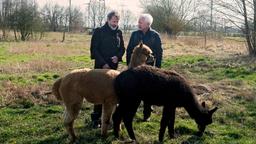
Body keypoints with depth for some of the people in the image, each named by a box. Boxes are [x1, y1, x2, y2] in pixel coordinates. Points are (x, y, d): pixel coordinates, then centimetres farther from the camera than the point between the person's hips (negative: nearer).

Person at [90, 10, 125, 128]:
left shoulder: (118, 32, 9)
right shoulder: (99, 31, -5)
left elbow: (122, 48, 14)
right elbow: (94, 49, -9)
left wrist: (118, 56, -8)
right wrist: (103, 63, -15)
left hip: (113, 66, 5)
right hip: (101, 66, -5)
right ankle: (96, 118, 1)